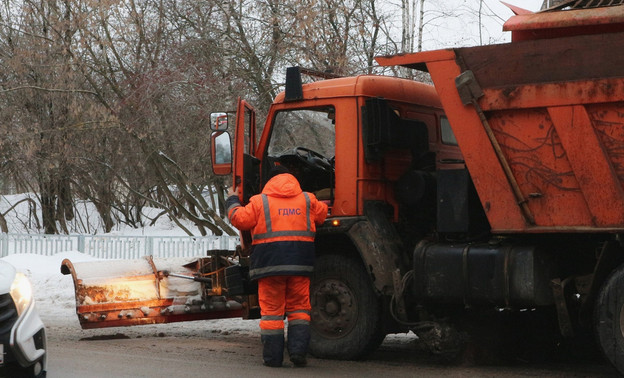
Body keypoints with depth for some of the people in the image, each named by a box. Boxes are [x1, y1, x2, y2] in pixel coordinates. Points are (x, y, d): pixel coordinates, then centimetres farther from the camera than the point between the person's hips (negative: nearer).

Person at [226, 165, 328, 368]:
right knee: (299, 308, 9)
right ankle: (298, 351, -3)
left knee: (272, 309, 3)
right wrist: (323, 204, 45)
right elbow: (322, 214, 23)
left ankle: (272, 357, 2)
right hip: (300, 263, 2)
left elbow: (239, 219, 1)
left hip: (270, 263, -2)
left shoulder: (260, 201, 2)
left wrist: (232, 201, 19)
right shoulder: (307, 200, 10)